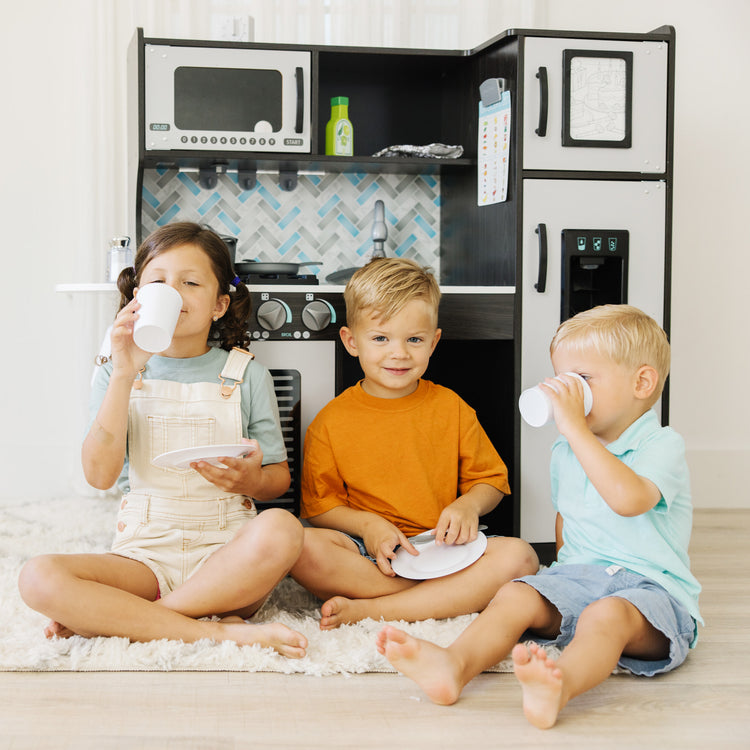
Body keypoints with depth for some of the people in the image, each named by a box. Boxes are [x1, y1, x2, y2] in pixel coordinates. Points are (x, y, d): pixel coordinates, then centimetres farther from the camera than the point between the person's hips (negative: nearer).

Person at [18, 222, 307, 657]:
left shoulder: (246, 375, 5)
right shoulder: (118, 374, 6)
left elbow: (280, 478, 9)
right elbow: (100, 474, -9)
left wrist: (252, 480, -16)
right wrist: (124, 375, -15)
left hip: (226, 554, 0)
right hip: (144, 553, 0)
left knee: (281, 529, -35)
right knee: (39, 578, -27)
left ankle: (111, 618, -21)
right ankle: (217, 631, -27)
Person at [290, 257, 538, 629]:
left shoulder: (451, 408, 8)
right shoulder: (331, 421, 3)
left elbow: (490, 480, 14)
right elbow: (318, 506, 3)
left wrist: (468, 505, -8)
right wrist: (367, 524, -15)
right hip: (367, 550, -2)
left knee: (519, 556, -26)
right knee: (304, 549, -32)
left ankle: (366, 609, -30)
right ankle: (457, 595, -27)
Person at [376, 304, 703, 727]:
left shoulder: (663, 445, -7)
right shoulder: (566, 451, 17)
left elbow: (628, 499, -29)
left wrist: (574, 427, -26)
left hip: (650, 586, -6)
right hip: (578, 575, 6)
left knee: (607, 615, -38)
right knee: (515, 596, -21)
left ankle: (559, 686, -66)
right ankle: (455, 665, -46)